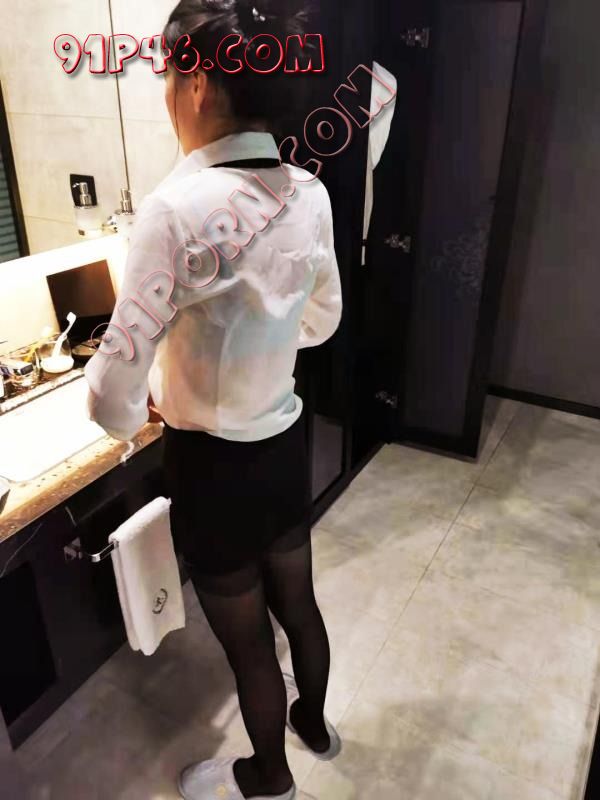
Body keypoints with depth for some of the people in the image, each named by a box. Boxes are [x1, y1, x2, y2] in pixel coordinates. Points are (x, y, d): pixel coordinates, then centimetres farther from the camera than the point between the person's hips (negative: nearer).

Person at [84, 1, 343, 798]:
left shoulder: (177, 207, -25)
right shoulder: (312, 194, -4)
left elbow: (117, 393, -23)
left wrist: (130, 414, -1)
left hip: (214, 464, -6)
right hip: (286, 443, 6)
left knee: (246, 640, 19)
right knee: (297, 602, 28)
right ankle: (314, 722, 57)